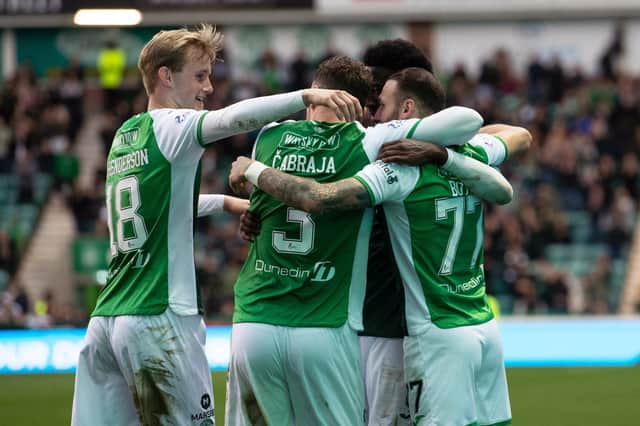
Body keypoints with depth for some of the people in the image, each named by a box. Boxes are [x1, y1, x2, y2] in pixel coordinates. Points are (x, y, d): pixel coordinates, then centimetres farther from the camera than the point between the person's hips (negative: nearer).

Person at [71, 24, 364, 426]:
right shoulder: (170, 126, -5)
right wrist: (307, 96, -33)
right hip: (160, 319, -8)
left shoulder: (125, 136, 19)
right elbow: (233, 118, -25)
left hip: (105, 318, 8)